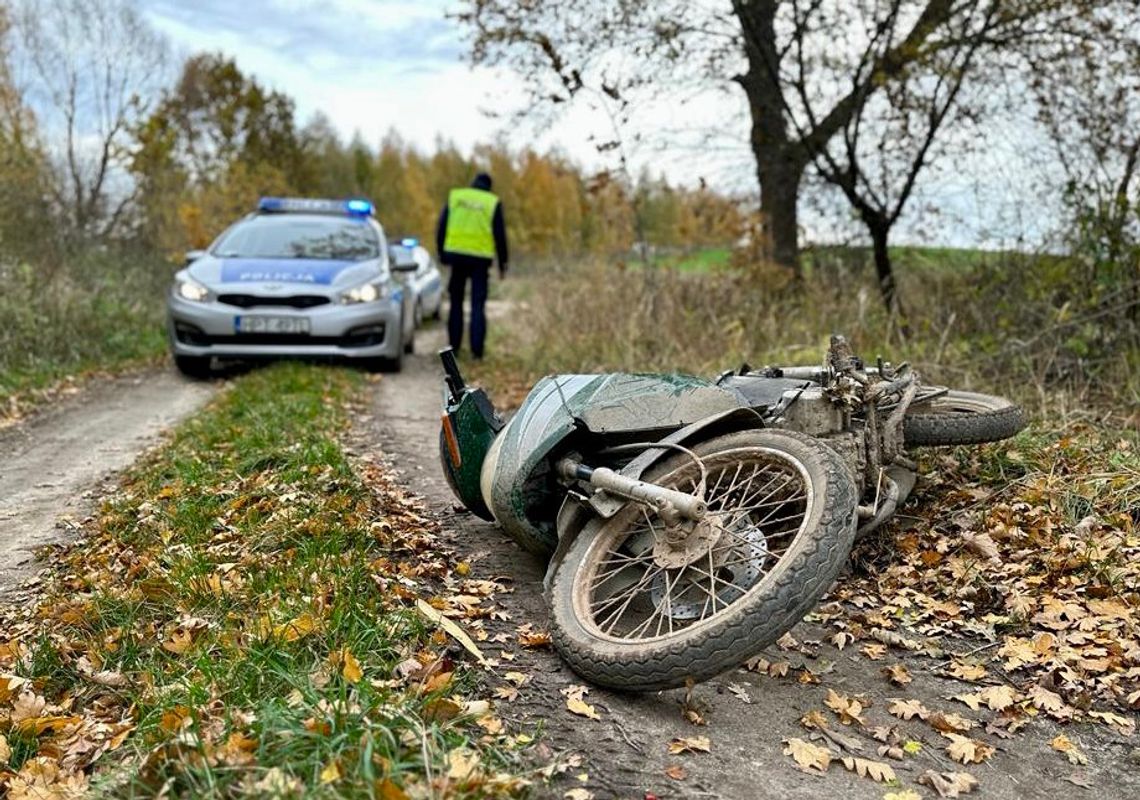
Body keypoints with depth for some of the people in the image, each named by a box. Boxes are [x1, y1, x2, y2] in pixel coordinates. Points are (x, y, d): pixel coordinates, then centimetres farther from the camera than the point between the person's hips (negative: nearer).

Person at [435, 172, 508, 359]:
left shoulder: (455, 196, 8)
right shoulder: (493, 203, 2)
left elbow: (441, 226, 5)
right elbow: (500, 235, 1)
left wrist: (441, 252, 12)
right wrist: (502, 263, 8)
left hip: (456, 254, 2)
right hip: (480, 258, -2)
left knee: (456, 303, 13)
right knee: (478, 305, 2)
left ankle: (454, 345, 13)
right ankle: (477, 349, -2)